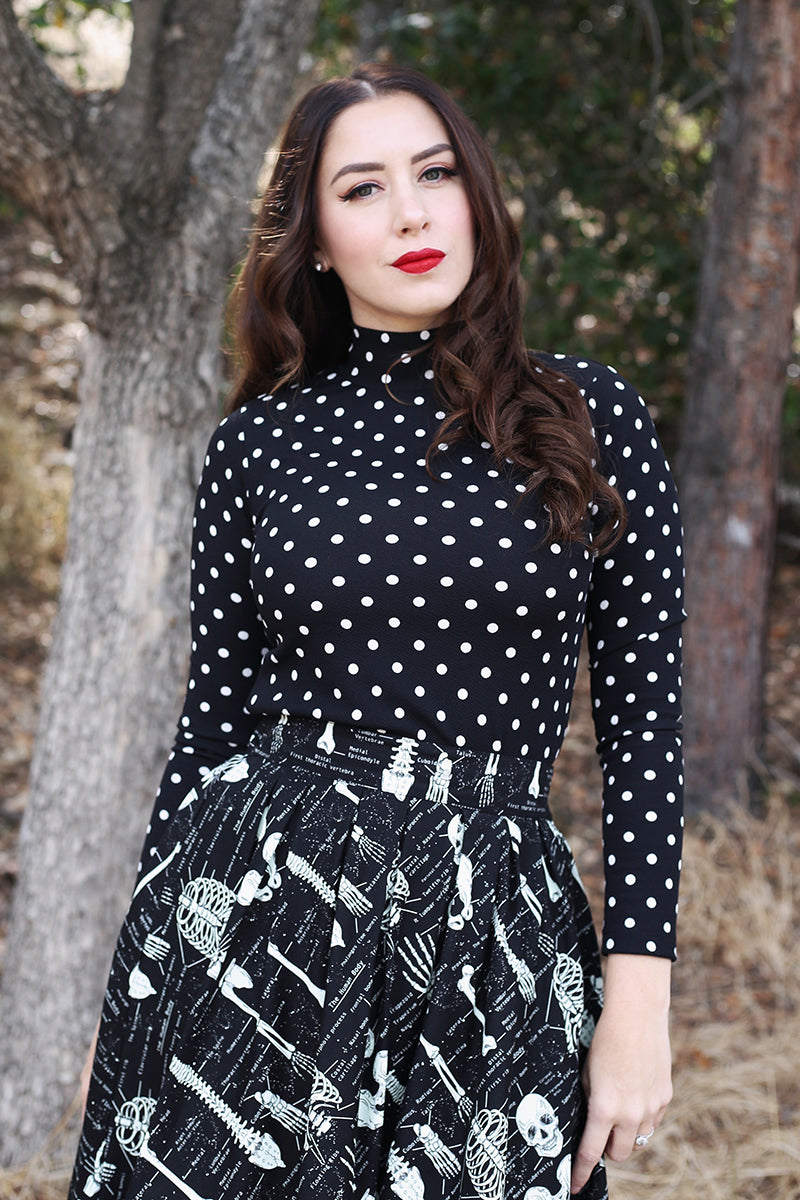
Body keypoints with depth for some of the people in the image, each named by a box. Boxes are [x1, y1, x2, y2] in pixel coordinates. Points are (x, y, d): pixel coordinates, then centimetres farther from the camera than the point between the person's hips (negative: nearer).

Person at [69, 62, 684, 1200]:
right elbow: (212, 719, 7)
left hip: (494, 931, 0)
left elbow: (641, 711, 1)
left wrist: (638, 1004, -5)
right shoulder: (261, 439, 5)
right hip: (248, 905, 1)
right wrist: (142, 982, 7)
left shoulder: (591, 416, 3)